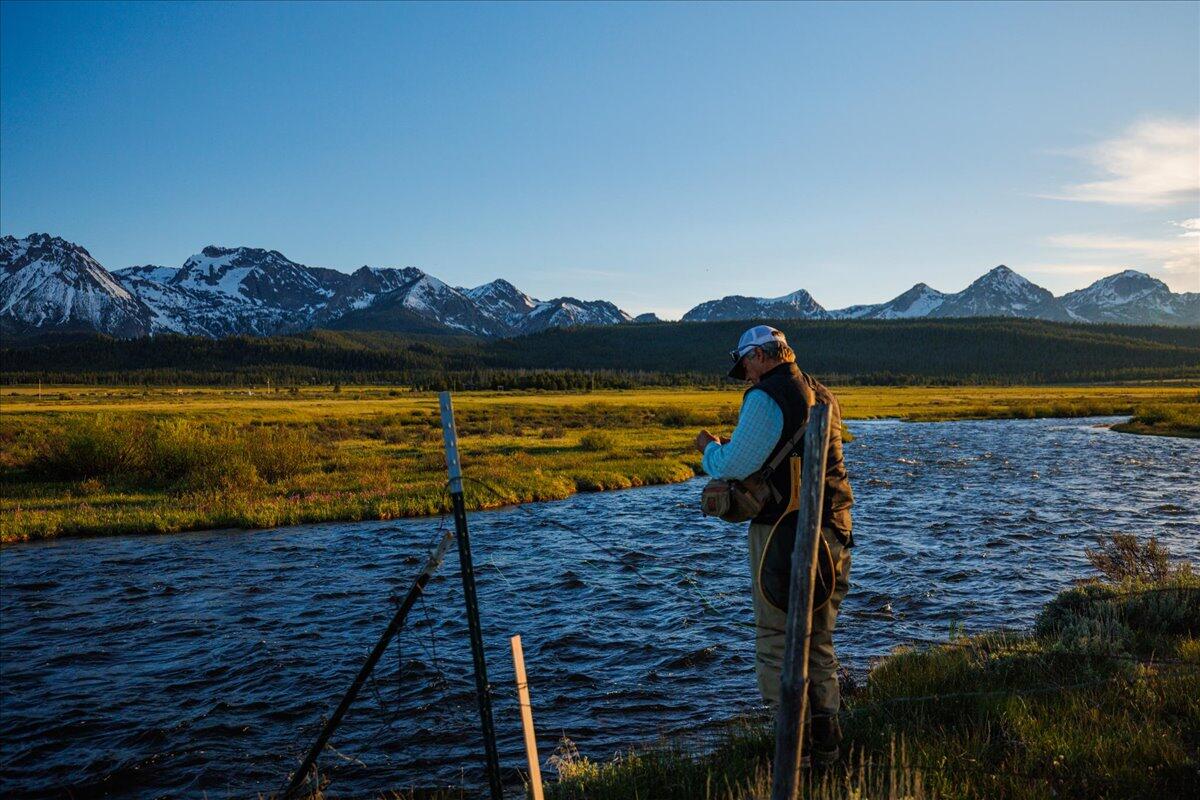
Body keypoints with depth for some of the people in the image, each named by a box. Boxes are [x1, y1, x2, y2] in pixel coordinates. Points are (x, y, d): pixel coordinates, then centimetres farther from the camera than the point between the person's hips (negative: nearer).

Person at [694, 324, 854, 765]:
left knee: (777, 642, 2)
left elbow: (734, 467, -18)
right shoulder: (823, 397, 14)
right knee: (819, 641, 17)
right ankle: (826, 740, 21)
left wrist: (710, 447, 3)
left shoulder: (766, 397, -13)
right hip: (832, 530, 8)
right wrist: (736, 446, 22)